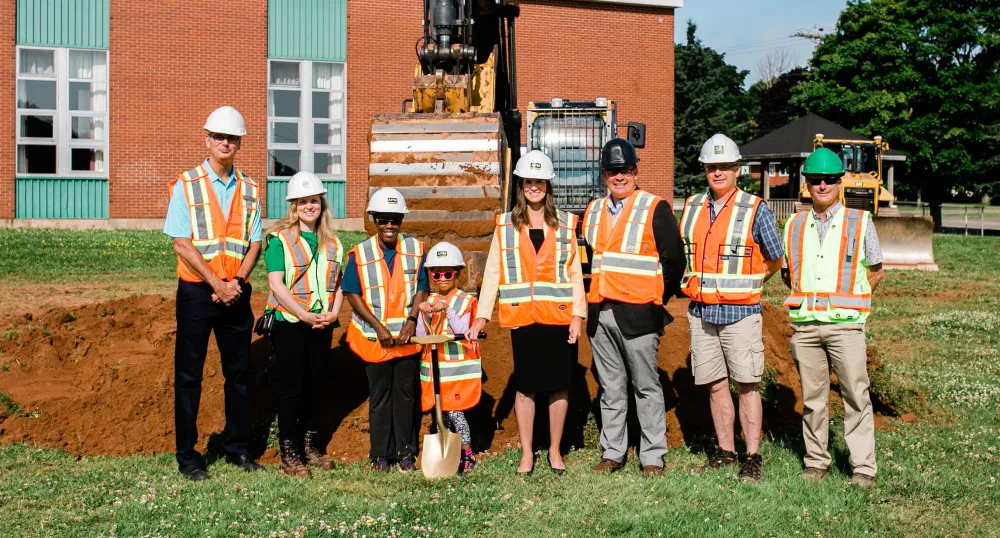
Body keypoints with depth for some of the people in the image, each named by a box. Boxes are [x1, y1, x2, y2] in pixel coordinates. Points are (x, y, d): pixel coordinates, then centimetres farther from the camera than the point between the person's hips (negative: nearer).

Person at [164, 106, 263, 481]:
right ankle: (187, 456, 9)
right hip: (197, 291, -3)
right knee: (189, 374, 1)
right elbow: (181, 242, -8)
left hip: (236, 292, 4)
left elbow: (254, 243, 6)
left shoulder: (249, 190, 8)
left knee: (239, 371, 9)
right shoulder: (186, 185, -2)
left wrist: (237, 282, -10)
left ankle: (238, 447, 20)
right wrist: (215, 283, -15)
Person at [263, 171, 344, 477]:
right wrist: (305, 315, -18)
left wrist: (333, 313, -4)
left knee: (315, 386, 11)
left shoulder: (331, 242, 12)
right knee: (291, 389, -1)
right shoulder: (280, 238, -5)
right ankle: (289, 455, 7)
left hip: (322, 326, 5)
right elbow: (276, 284, -13)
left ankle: (310, 446, 23)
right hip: (289, 324, -5)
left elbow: (337, 283, 14)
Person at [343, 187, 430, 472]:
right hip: (374, 339, -1)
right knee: (379, 397, 7)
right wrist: (378, 326, -11)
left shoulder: (415, 250, 2)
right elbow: (352, 294, -3)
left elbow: (422, 289, 3)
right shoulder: (360, 254, -1)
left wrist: (411, 321, -11)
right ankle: (380, 455, 16)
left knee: (406, 395, 7)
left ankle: (406, 453, 18)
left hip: (408, 338, 1)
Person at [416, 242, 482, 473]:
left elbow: (462, 330, -13)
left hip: (458, 366, -5)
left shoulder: (465, 301, -2)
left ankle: (467, 455, 2)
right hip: (433, 366, 5)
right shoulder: (429, 302, 10)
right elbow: (420, 336, 4)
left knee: (455, 411, -11)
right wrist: (423, 314, -12)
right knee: (441, 412, 8)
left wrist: (447, 309, -22)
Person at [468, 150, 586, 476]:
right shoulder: (505, 225, 6)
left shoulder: (565, 224, 6)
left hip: (559, 315, 0)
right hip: (522, 316, 0)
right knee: (525, 386, 4)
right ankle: (526, 453, 15)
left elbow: (575, 273, 4)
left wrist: (578, 315, -4)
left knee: (559, 385, 5)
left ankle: (555, 450, 18)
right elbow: (492, 272, 4)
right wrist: (481, 315, -2)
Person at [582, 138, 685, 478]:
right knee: (610, 387, 10)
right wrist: (592, 297, 14)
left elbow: (675, 260, -1)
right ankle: (612, 453, 18)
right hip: (600, 313, 5)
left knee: (646, 387, 0)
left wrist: (658, 299, 2)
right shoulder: (593, 212, 14)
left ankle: (653, 457, 7)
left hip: (638, 313, -5)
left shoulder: (655, 209, -2)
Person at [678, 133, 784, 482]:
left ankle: (752, 457, 4)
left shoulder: (755, 210, -4)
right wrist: (697, 284, 10)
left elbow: (775, 260, 5)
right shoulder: (691, 207, 9)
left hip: (740, 312, -4)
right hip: (701, 312, 4)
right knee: (715, 385, 9)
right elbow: (682, 254, 21)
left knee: (746, 385, -3)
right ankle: (725, 450, 20)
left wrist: (744, 283, 6)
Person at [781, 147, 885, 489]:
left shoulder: (860, 222, 4)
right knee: (812, 397, 7)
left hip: (845, 323, -3)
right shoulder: (794, 225, 11)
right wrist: (805, 296, 9)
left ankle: (864, 467, 3)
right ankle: (816, 461, 17)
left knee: (856, 396, -4)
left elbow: (875, 271, 12)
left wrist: (850, 299, 4)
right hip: (804, 324, 3)